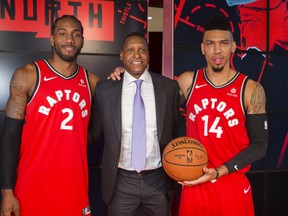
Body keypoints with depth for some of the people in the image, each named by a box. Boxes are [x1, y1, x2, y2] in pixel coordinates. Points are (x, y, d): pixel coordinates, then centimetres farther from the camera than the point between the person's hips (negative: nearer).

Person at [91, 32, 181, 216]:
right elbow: (96, 132, 6)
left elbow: (175, 130, 8)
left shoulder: (169, 87, -3)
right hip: (121, 182, 0)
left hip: (158, 180, 1)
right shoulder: (104, 89, -4)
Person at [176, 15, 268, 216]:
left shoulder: (251, 90, -6)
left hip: (234, 186, -1)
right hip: (193, 184, 2)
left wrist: (219, 171, -16)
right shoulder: (187, 81, -1)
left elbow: (260, 145, -5)